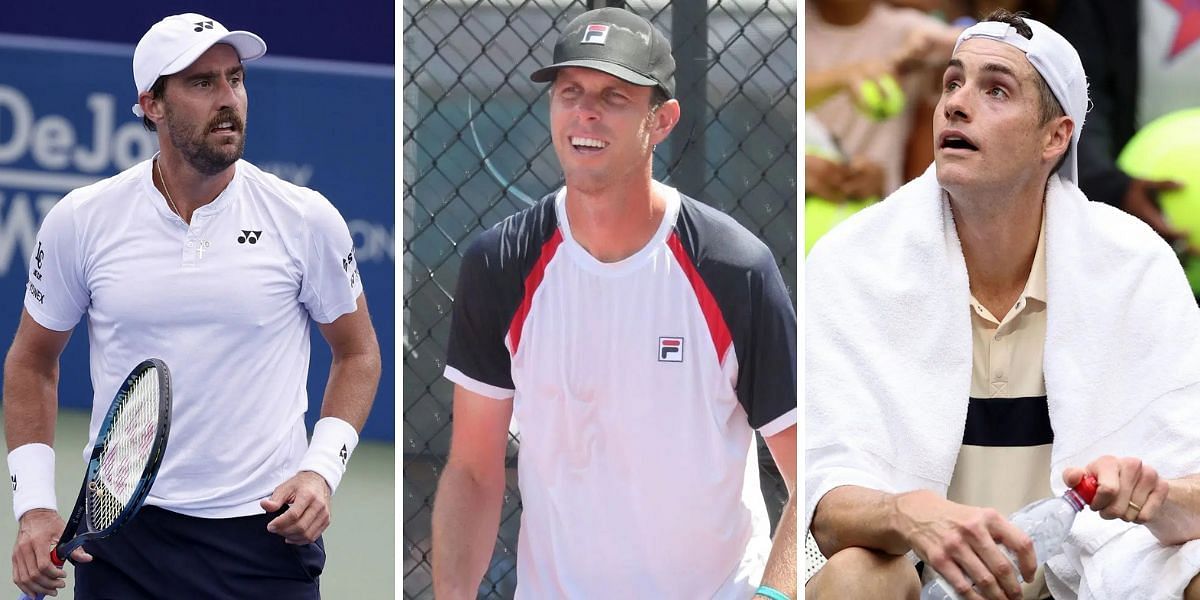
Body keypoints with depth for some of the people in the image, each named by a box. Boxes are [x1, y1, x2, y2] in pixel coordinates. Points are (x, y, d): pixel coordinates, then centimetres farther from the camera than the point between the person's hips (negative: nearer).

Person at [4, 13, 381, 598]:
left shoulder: (307, 220, -3)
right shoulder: (80, 221, -1)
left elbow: (357, 353, 10)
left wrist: (321, 471, -5)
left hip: (267, 528, -1)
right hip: (124, 538, 1)